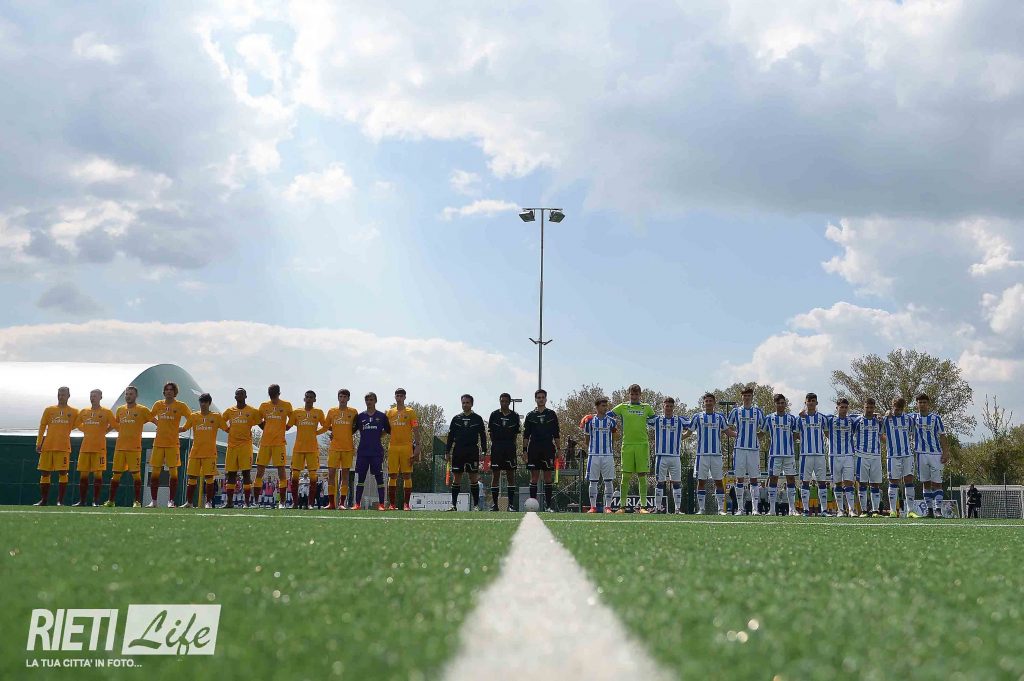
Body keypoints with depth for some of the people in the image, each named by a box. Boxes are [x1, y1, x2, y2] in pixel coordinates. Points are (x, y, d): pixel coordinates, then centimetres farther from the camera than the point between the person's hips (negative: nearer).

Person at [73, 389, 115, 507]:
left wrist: (103, 432, 2)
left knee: (98, 474, -5)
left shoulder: (106, 412, 0)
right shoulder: (83, 412, 12)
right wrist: (88, 432, 15)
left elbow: (113, 425, 4)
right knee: (83, 474, 4)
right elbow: (77, 424, 22)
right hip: (85, 447, 4)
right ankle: (82, 500, 11)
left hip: (99, 447, -4)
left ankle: (96, 500, -1)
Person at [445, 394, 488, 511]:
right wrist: (447, 451, 5)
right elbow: (450, 436, 11)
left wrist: (484, 451, -2)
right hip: (458, 452, 2)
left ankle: (476, 505, 4)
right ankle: (454, 505, 6)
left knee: (473, 478, -1)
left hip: (472, 452, -2)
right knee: (456, 478, 2)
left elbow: (483, 435, 5)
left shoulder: (477, 419, 5)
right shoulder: (456, 419, 9)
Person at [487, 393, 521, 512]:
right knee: (495, 475, 0)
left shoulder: (514, 416, 6)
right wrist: (495, 444, 1)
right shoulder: (494, 415, 4)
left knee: (510, 475, 1)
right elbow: (490, 432, 7)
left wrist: (510, 445, 2)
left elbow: (516, 434, 10)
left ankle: (511, 504, 4)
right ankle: (494, 504, 5)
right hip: (496, 448, -1)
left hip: (510, 448, 1)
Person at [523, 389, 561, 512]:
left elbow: (556, 434, 9)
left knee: (548, 477, 0)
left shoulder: (552, 414, 8)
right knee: (534, 477, 0)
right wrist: (524, 450, -1)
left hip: (548, 449, 0)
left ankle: (550, 505, 2)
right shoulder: (530, 416, 8)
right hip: (534, 449, 0)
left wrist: (558, 449, 2)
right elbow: (526, 435, 7)